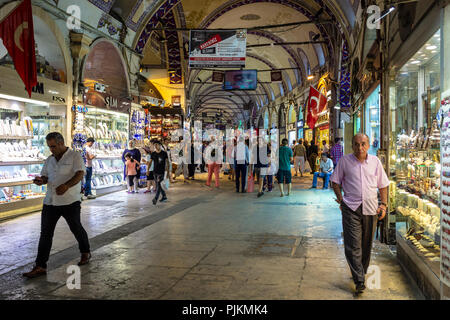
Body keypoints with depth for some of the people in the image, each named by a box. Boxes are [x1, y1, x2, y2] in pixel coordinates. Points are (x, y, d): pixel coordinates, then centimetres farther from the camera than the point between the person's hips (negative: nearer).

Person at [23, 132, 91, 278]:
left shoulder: (75, 156, -6)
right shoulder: (49, 160, 14)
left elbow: (80, 174, -17)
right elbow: (45, 176, 19)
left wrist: (66, 185, -33)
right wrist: (41, 180, -6)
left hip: (70, 202, -5)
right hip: (50, 202, 5)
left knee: (76, 229, 11)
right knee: (45, 234, 3)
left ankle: (85, 253, 35)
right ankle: (40, 266, 8)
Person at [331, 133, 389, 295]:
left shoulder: (375, 161, 8)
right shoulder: (344, 161, 1)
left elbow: (383, 185, 14)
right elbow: (336, 181, 9)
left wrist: (384, 204, 5)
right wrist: (341, 200, 0)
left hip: (371, 208, 3)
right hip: (351, 208, -2)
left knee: (367, 245, 13)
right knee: (353, 245, -8)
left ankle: (362, 271, 33)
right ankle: (359, 281, -5)